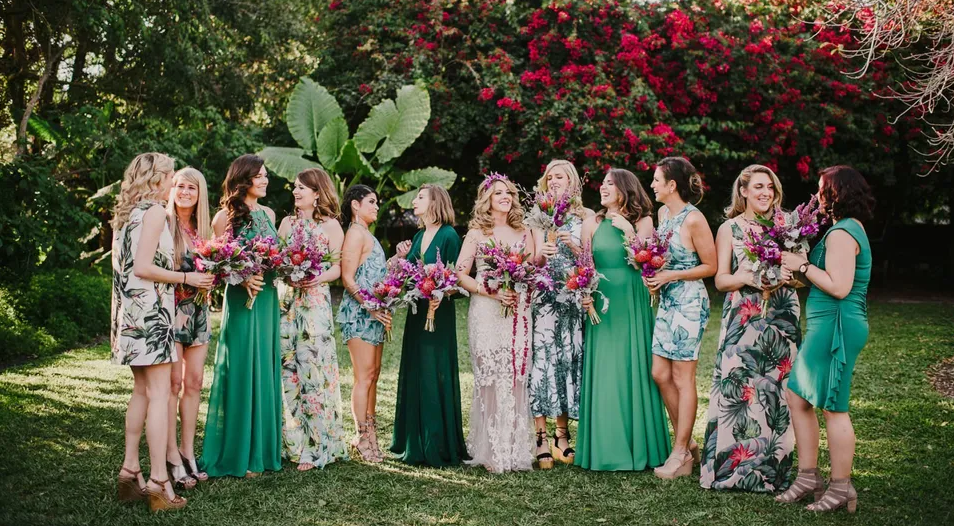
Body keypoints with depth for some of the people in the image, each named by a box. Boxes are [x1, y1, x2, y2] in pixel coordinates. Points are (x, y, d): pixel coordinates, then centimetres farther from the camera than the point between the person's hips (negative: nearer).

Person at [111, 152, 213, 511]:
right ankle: (158, 482, -9)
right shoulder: (154, 211, -10)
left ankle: (130, 471, 17)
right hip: (150, 307, -9)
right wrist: (186, 277, -9)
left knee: (141, 390, 14)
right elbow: (142, 267, -17)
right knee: (159, 394, -8)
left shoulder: (126, 212, 16)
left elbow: (126, 265, 16)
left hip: (130, 310, 9)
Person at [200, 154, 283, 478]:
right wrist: (243, 279, -21)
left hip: (268, 298, 6)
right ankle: (239, 454, 5)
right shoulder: (226, 216, -5)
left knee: (266, 371, 9)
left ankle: (264, 448, 18)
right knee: (243, 371, -3)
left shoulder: (268, 214, 13)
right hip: (241, 300, -6)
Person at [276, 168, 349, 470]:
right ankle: (291, 441, 11)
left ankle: (314, 446, 2)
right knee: (287, 368, 2)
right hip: (286, 300, 4)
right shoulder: (287, 222, 16)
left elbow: (337, 267, 0)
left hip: (315, 301, -4)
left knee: (313, 367, -5)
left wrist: (318, 278, -18)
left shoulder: (331, 226, 3)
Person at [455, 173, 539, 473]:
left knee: (517, 378, 1)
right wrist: (491, 292, -12)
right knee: (490, 379, -5)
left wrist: (522, 290, -6)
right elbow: (460, 275, -1)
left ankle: (516, 450, 8)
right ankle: (491, 453, 1)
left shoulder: (523, 233, 14)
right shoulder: (476, 233, 4)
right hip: (486, 313, -3)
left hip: (518, 314, 3)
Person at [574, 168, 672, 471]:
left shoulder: (642, 221, 5)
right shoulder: (593, 224, 9)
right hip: (602, 302, 2)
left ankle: (639, 446, 11)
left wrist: (629, 232, -13)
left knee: (634, 370, 0)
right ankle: (605, 448, 10)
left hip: (632, 305, -1)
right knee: (603, 374, 2)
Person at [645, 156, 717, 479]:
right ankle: (687, 444, 21)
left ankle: (680, 456, 6)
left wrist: (671, 275, -15)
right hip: (667, 300, 9)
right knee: (660, 374, 8)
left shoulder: (694, 219, -15)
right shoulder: (663, 213, 10)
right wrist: (653, 276, 4)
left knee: (683, 378, -2)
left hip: (689, 302, -9)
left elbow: (711, 266, -11)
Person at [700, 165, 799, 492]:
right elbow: (720, 280, 0)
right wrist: (748, 278, -18)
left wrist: (787, 274, -11)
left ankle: (772, 467, 10)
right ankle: (735, 466, 3)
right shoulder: (730, 229, 5)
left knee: (778, 389, 1)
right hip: (743, 320, -2)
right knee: (739, 388, -7)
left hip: (781, 318, 2)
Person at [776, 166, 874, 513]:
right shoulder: (852, 228, 17)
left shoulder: (841, 233, -15)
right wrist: (800, 269, 10)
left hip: (836, 325, -11)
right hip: (829, 325, 11)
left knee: (834, 407, -3)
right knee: (797, 397, 14)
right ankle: (808, 476, 20)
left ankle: (841, 489, 6)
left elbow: (839, 287, -22)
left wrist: (803, 265, -13)